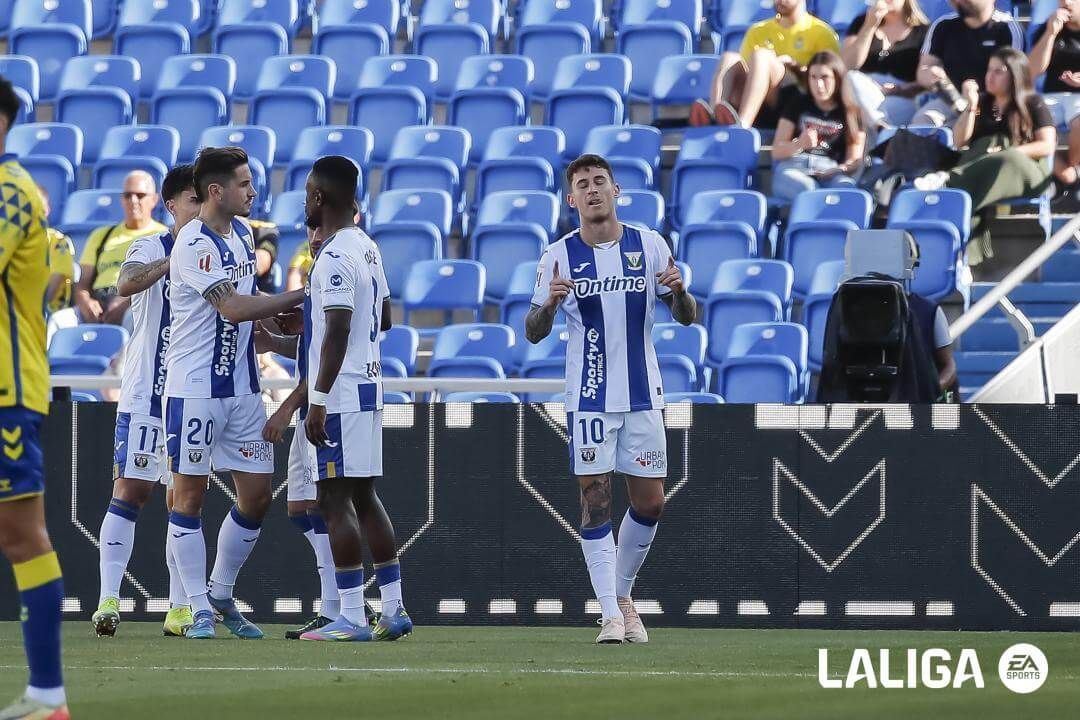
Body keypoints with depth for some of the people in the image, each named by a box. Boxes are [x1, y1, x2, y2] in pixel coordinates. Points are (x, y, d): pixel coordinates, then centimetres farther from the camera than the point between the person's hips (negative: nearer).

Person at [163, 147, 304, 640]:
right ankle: (200, 609, 4)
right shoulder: (193, 245, -16)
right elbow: (233, 308, -23)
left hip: (242, 387, 8)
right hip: (194, 389, -8)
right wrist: (301, 295, -18)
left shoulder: (243, 233, 11)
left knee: (256, 494, 6)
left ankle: (222, 596, 21)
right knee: (189, 494, -1)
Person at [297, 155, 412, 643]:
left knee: (336, 499, -7)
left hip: (340, 394, -10)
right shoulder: (367, 248, 13)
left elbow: (338, 332, -22)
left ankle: (351, 618, -8)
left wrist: (318, 399, -22)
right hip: (368, 387, 10)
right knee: (363, 496, 14)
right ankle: (393, 610, 16)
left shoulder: (334, 258, -16)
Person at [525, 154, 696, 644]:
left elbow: (686, 317, 6)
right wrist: (549, 305, -21)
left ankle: (623, 594, 24)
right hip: (589, 398, -2)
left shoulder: (649, 246, 2)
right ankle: (610, 613, -4)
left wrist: (679, 293, -17)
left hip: (643, 395, 2)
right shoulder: (559, 256, -1)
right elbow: (533, 333, 1)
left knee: (649, 502, 3)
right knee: (595, 498, -7)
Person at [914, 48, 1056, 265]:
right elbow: (959, 141, 15)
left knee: (1005, 162, -44)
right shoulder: (982, 102, 23)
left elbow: (1047, 146, 0)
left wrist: (1008, 152, -10)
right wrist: (971, 107, 3)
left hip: (1024, 172, -4)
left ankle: (947, 180, -59)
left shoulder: (1033, 104, 10)